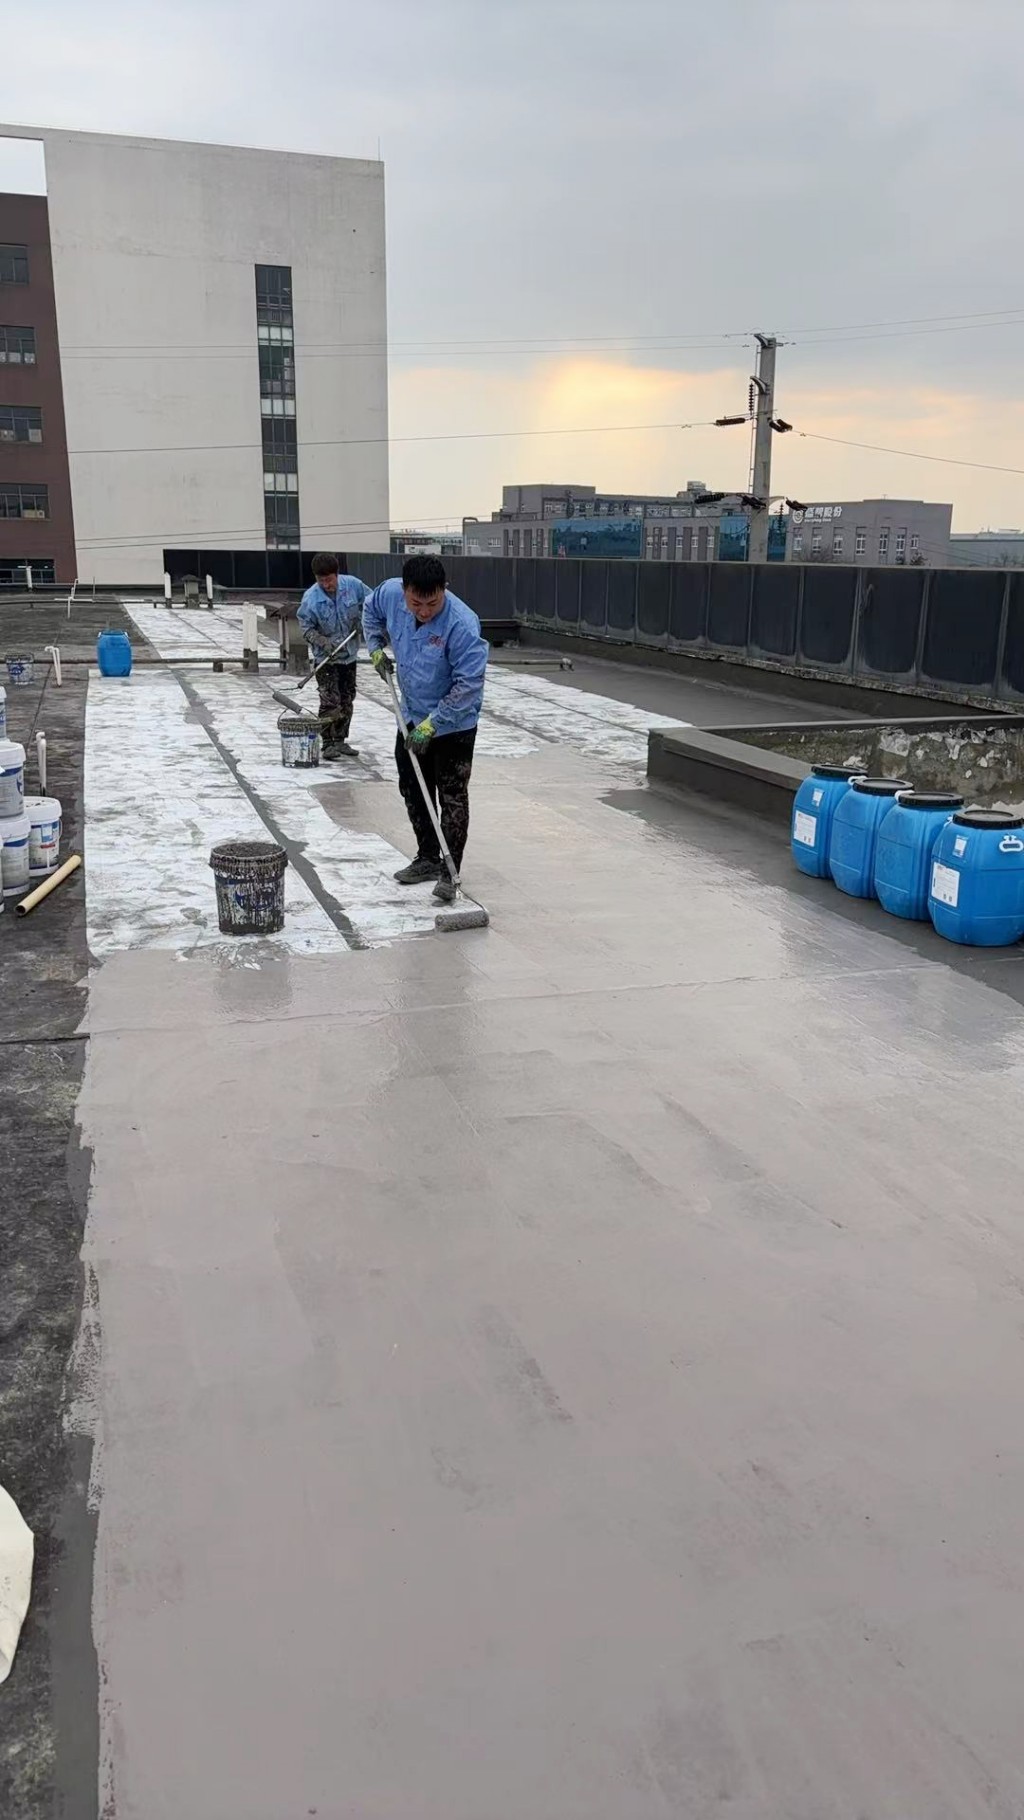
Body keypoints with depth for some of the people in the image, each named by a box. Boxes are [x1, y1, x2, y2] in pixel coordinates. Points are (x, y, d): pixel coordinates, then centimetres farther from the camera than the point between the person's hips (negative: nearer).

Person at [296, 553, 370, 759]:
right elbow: (306, 628, -11)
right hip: (325, 658, -4)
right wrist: (323, 642, -26)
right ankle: (328, 744, 0)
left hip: (349, 654, 4)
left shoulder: (353, 585, -11)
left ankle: (340, 740, 24)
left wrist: (361, 622, -9)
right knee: (330, 701, -10)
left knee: (347, 700, 12)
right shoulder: (310, 598, -19)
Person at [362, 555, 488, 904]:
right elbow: (370, 610, 13)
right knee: (413, 790, 16)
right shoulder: (390, 593, -13)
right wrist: (376, 648, 0)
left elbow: (469, 685, -28)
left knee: (452, 797, -5)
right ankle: (427, 858, 31)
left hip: (453, 724, -7)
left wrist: (431, 724, -27)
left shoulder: (462, 625, -30)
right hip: (412, 717, 7)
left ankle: (450, 873, 3)